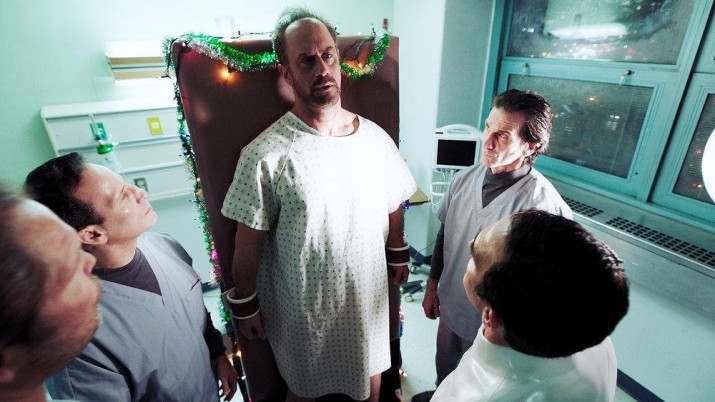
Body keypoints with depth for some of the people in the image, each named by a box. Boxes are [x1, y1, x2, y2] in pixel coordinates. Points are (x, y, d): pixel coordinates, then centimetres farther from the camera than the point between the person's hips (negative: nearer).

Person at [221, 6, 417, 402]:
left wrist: (398, 256, 14)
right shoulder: (265, 155, -22)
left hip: (369, 292, 4)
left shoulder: (375, 137, -8)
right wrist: (245, 305, -4)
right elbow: (248, 242, -13)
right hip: (303, 306, -3)